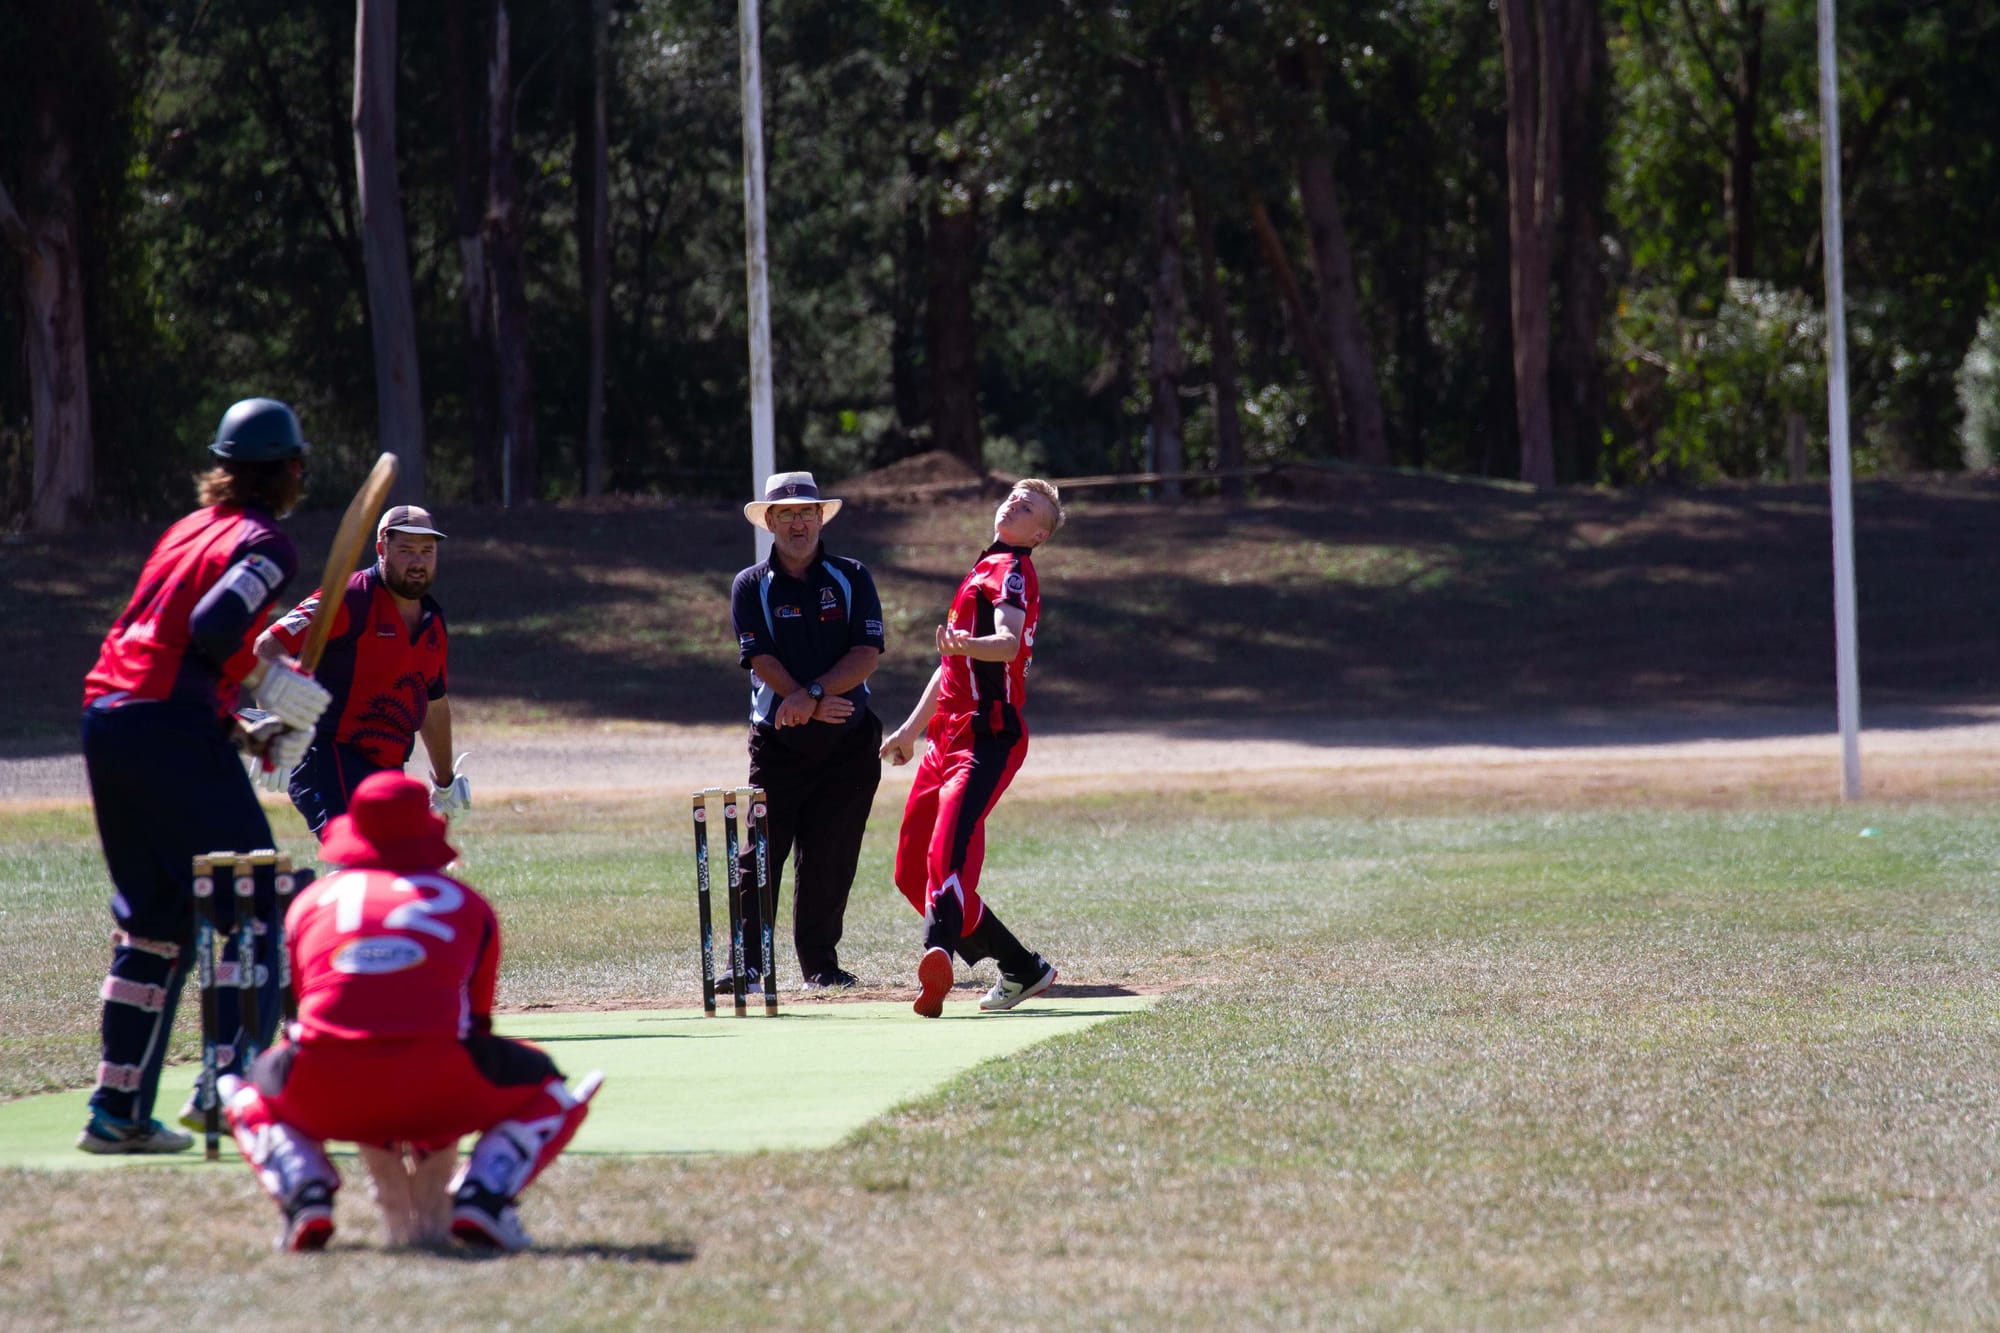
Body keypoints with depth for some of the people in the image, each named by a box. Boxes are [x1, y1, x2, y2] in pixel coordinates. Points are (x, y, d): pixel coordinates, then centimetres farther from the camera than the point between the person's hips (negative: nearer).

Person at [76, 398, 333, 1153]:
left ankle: (117, 1110, 13)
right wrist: (270, 681, -6)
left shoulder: (189, 529, 22)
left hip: (105, 720, 8)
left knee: (154, 921, 14)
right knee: (254, 911, -4)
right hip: (174, 732, -8)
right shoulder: (265, 544, -4)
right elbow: (213, 627, -20)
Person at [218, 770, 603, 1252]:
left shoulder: (310, 900, 23)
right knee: (552, 1093, 26)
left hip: (329, 1099, 1)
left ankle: (306, 1196, 3)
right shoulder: (469, 904, 21)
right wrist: (436, 1126, 39)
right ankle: (482, 1195, -3)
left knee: (250, 1098, 35)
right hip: (437, 1094, -1)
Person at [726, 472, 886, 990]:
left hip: (848, 741, 1)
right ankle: (745, 962, -5)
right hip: (778, 743, -1)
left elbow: (867, 654, -6)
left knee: (830, 858, 0)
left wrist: (812, 694, -20)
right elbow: (762, 660, -8)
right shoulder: (751, 587, 4)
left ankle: (821, 963, 8)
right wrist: (814, 706, -20)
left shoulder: (851, 578, 5)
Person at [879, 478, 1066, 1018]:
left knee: (949, 851, -31)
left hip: (988, 738, -10)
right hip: (949, 739, 10)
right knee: (912, 872, 10)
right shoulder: (986, 569, 25)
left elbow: (1009, 642, -24)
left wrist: (969, 644, -45)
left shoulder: (1012, 570, -3)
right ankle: (1022, 969, 16)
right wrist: (913, 728, 38)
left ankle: (939, 955, -51)